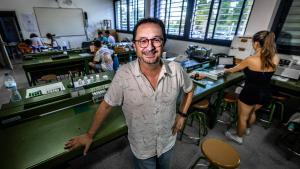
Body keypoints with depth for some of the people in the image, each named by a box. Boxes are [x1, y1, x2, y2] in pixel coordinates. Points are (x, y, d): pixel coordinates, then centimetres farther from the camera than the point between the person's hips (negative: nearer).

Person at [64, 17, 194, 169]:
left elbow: (189, 90, 2)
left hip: (168, 141, 3)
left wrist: (181, 115, -4)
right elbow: (106, 105, -14)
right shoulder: (123, 74, -27)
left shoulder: (176, 70, -20)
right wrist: (89, 135, -4)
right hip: (141, 148, -3)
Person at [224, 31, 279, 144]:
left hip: (250, 93, -6)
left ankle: (239, 137, 36)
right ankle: (247, 129, 57)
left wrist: (226, 70, 15)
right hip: (265, 93, 7)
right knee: (252, 112, 32)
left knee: (242, 116, 15)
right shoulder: (275, 59, -7)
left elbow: (233, 70, -5)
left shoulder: (250, 60, -23)